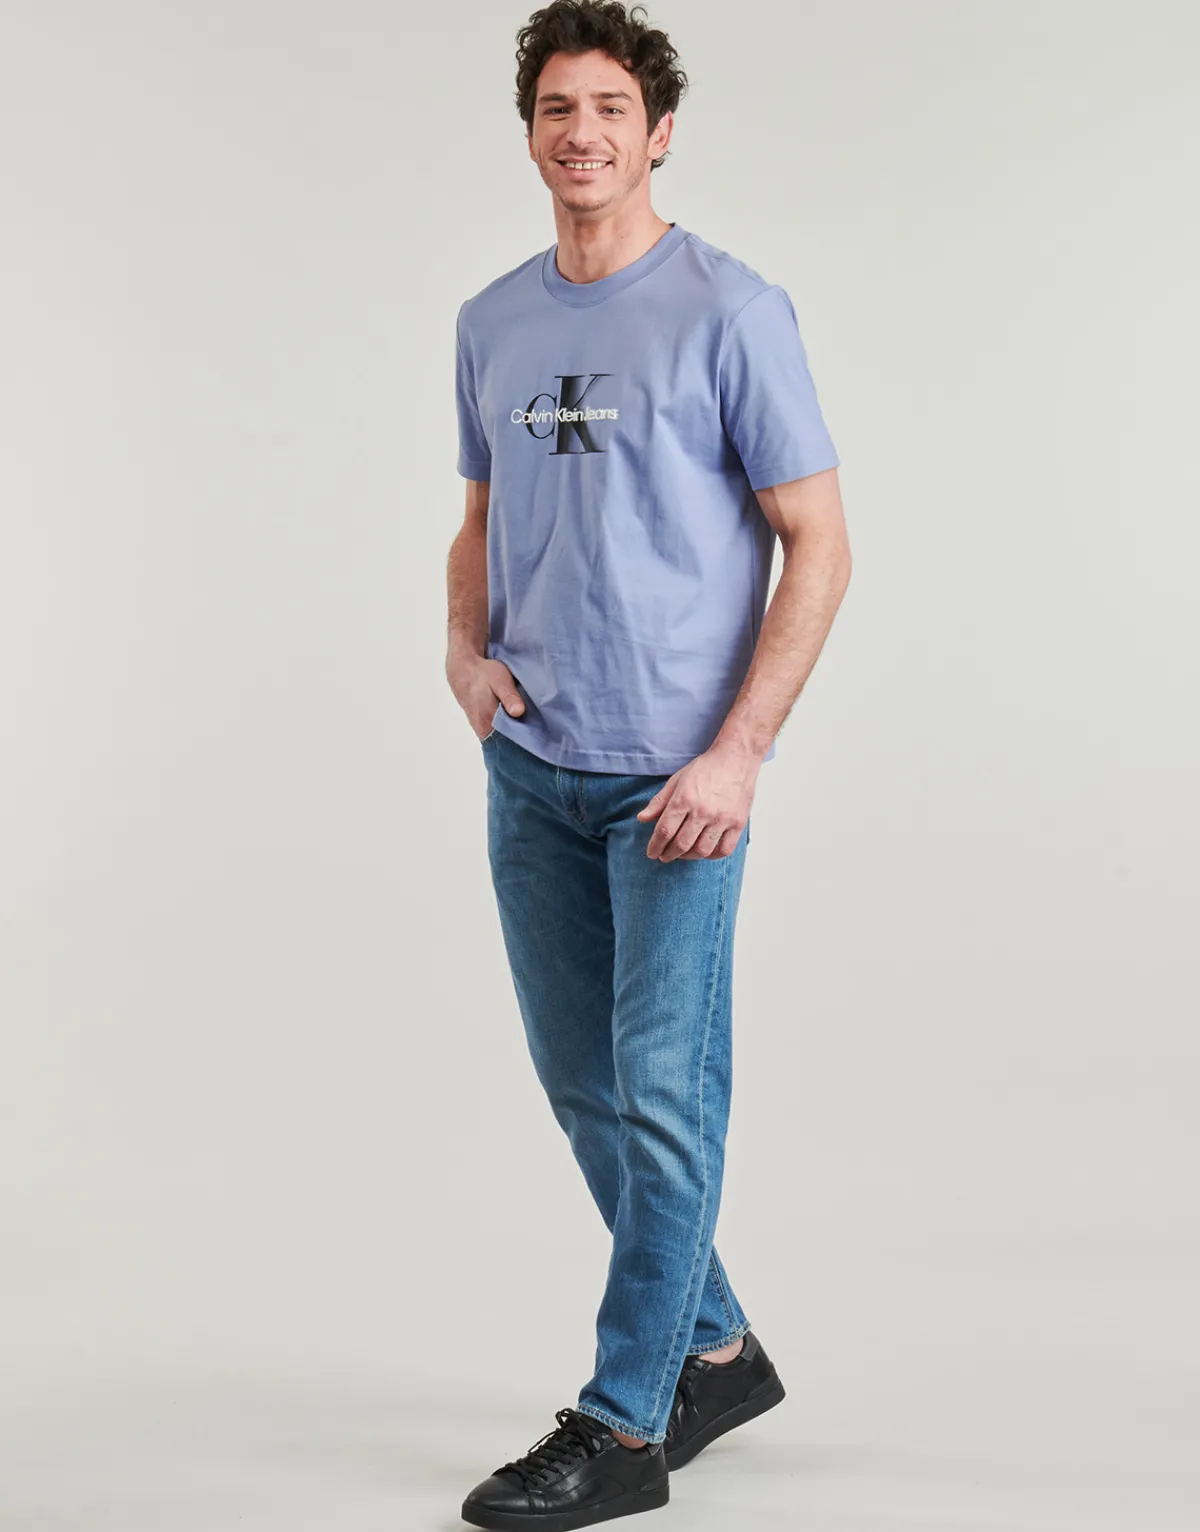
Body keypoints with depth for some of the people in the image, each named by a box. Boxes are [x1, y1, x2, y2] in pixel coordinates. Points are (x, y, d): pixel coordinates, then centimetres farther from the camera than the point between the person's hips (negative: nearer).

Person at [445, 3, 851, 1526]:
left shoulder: (730, 312, -7)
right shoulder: (494, 323, 11)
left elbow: (817, 543, -9)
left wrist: (737, 753, -17)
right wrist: (466, 650, 1)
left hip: (673, 774, -6)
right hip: (530, 770, 7)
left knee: (663, 1088, -2)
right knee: (583, 1086, 13)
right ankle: (714, 1347, 31)